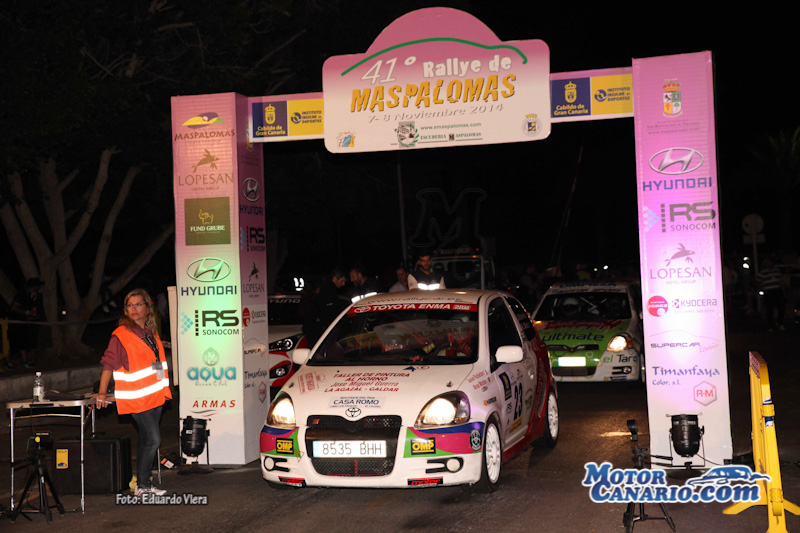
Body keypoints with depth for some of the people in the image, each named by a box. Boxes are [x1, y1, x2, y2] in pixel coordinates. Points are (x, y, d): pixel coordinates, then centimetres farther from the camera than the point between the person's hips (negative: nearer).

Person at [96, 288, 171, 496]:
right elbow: (109, 364, -9)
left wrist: (164, 389, 24)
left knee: (146, 439, 12)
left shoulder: (151, 331, 11)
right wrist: (102, 393, -11)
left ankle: (142, 482, 20)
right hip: (136, 397, -7)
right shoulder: (121, 335, -10)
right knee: (153, 439, -11)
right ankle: (142, 485, -2)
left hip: (155, 395, 7)